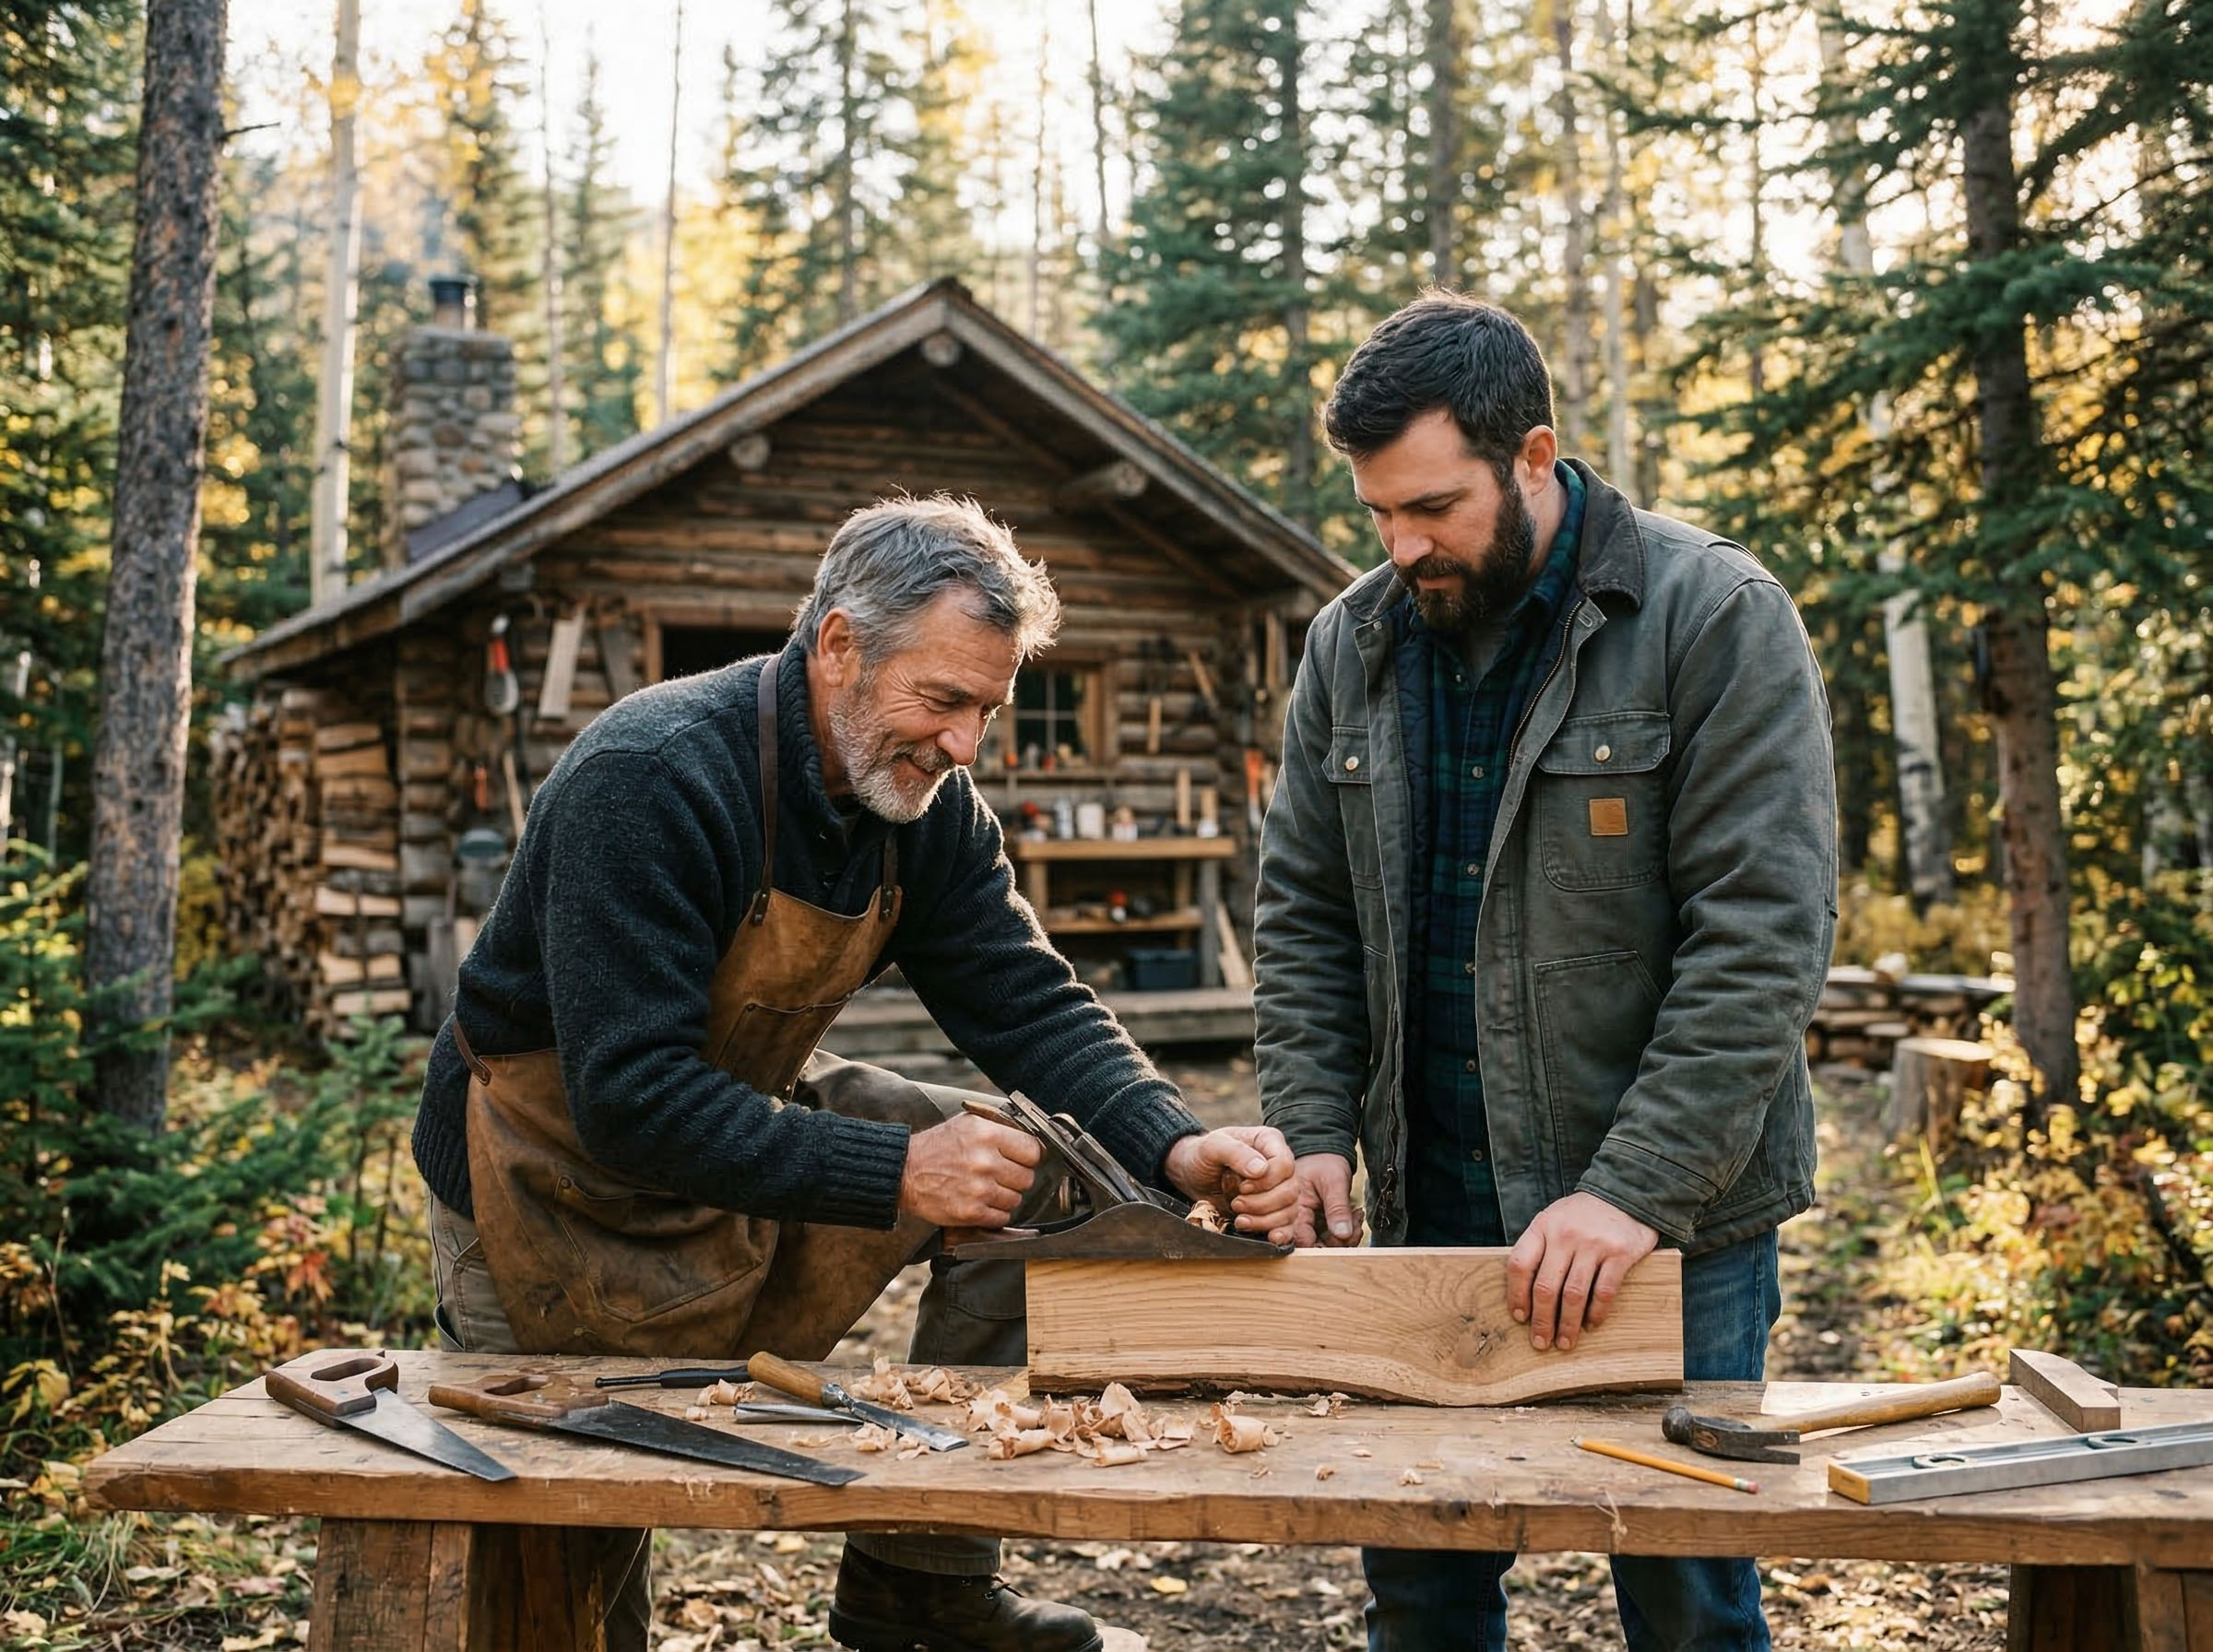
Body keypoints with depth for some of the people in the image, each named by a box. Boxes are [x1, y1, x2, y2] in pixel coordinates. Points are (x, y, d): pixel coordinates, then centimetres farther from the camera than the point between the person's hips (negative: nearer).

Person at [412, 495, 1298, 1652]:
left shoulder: (925, 801, -9)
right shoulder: (650, 780, -31)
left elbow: (1030, 1005, -9)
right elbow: (629, 1096, -35)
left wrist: (1174, 1145, -27)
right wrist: (893, 1170, -39)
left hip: (746, 1112, 6)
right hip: (552, 1163, -6)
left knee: (1037, 1174, -7)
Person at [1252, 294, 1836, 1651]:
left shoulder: (1714, 619, -11)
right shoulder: (1351, 645, 5)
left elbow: (1762, 936, -16)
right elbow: (1305, 913, 9)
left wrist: (1634, 1191, -21)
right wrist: (1314, 1133, -3)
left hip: (1674, 1217, -4)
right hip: (1434, 1210, 4)